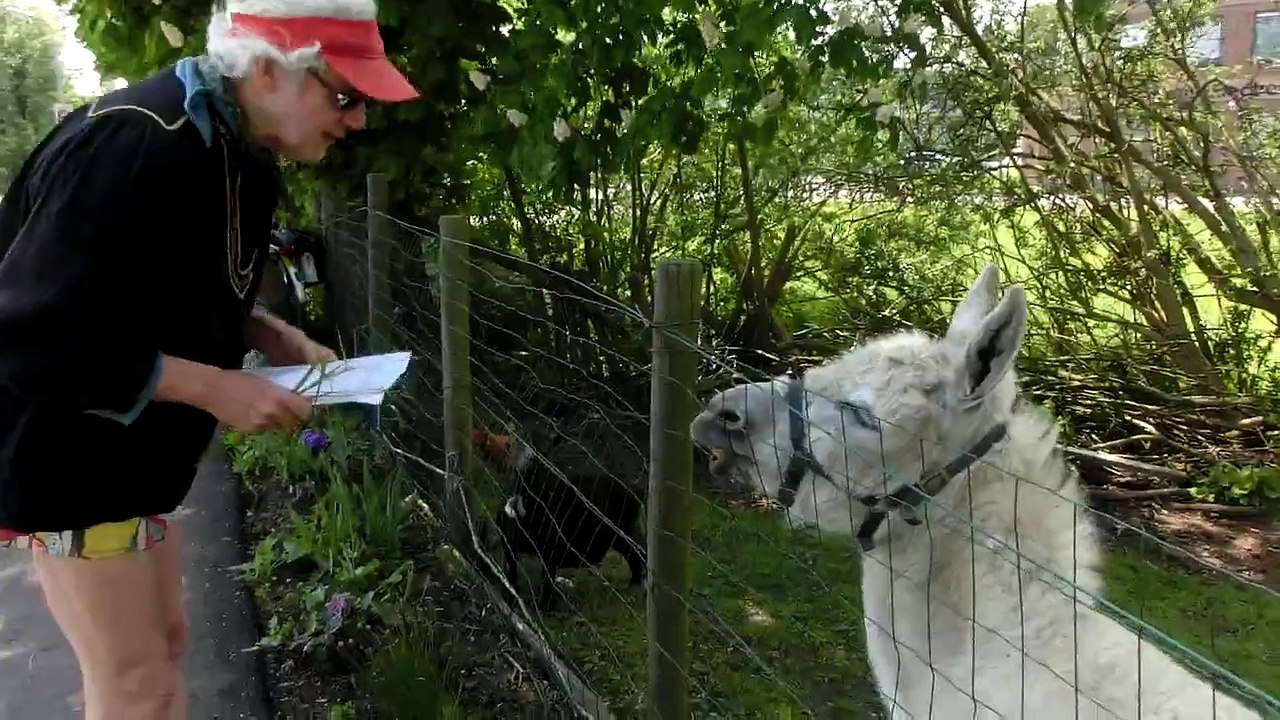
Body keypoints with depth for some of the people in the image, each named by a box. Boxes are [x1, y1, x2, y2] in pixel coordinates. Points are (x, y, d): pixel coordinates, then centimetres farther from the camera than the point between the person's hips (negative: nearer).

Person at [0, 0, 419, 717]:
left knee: (166, 641, 20)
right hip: (69, 451, -9)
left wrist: (273, 335, -4)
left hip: (137, 449, 9)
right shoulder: (131, 146, -29)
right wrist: (213, 388, -27)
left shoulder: (240, 155, 1)